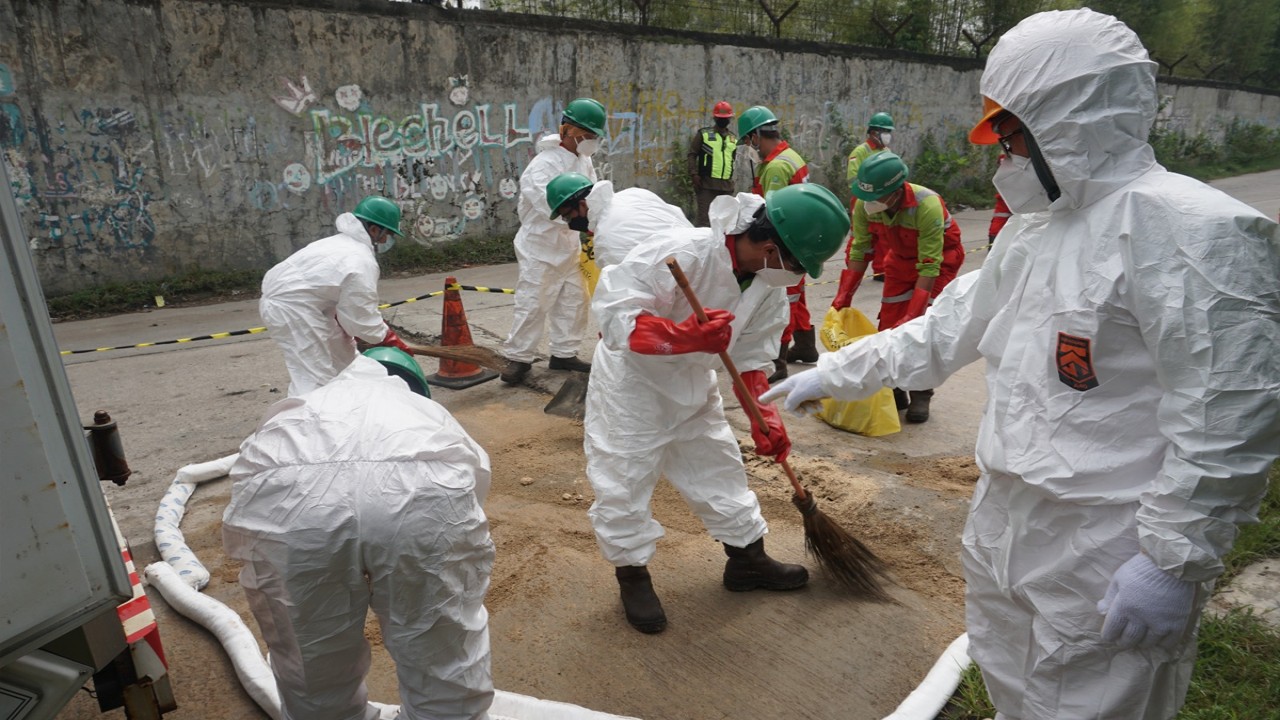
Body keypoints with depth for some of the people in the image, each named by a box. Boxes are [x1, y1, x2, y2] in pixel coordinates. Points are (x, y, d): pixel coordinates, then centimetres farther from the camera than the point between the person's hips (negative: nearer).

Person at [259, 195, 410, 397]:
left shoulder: (344, 242, 12)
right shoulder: (361, 262, -21)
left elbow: (350, 305, 12)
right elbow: (361, 317, -17)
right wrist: (388, 338, -1)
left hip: (292, 299, 11)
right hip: (291, 308, -11)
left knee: (342, 355, 21)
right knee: (315, 379, -12)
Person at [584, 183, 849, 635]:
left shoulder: (769, 287, -9)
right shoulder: (681, 253, -33)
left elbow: (752, 358, 3)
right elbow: (613, 313, -33)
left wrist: (765, 417, -6)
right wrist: (686, 336, -45)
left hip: (694, 384, 7)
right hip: (632, 378, -6)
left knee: (718, 467, 15)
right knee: (624, 479, 1)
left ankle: (747, 559, 34)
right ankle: (632, 574, 23)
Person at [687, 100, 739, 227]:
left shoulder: (733, 138, 16)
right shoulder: (703, 134, 3)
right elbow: (692, 154, 0)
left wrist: (731, 180, 17)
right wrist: (694, 174, -11)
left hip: (726, 185, 5)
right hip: (706, 183, -4)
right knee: (704, 216, -8)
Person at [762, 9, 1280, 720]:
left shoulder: (1188, 230, -19)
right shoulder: (1033, 226, 9)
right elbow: (949, 328, 14)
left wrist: (1174, 560, -19)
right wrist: (833, 373, 14)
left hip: (1110, 553, -8)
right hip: (1005, 521, 8)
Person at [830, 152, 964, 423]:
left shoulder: (927, 206, -40)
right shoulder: (864, 204, -26)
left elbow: (929, 268, -36)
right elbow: (858, 251, -14)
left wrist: (912, 315, -39)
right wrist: (842, 297, -17)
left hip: (940, 256, -4)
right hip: (901, 257, 5)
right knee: (889, 324, 2)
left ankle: (921, 395, 3)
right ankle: (894, 389, 16)